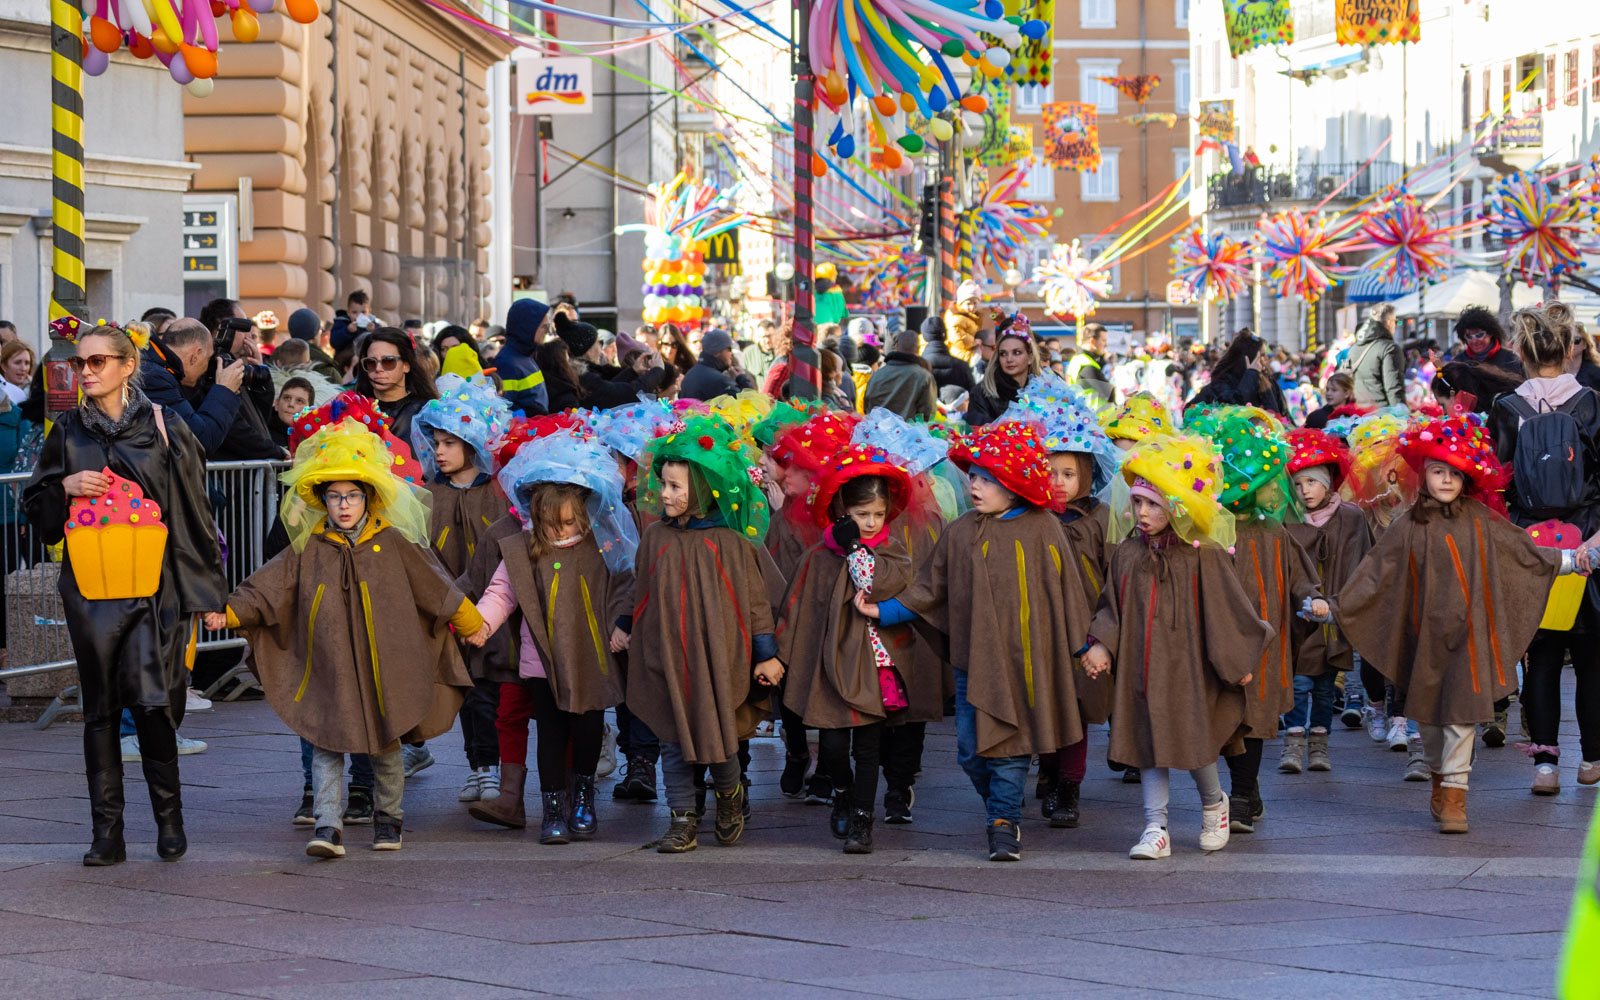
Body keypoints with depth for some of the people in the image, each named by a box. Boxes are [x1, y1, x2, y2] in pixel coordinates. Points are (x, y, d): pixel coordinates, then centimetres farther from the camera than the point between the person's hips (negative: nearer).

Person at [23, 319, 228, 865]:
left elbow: (195, 511, 4)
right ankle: (107, 833, 8)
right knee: (100, 708, 3)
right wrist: (65, 486, -7)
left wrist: (208, 589, 1)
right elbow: (36, 510, 14)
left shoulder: (164, 430, 3)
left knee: (152, 701, -11)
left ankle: (169, 816, 7)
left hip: (154, 585, -2)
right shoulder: (67, 433, 9)